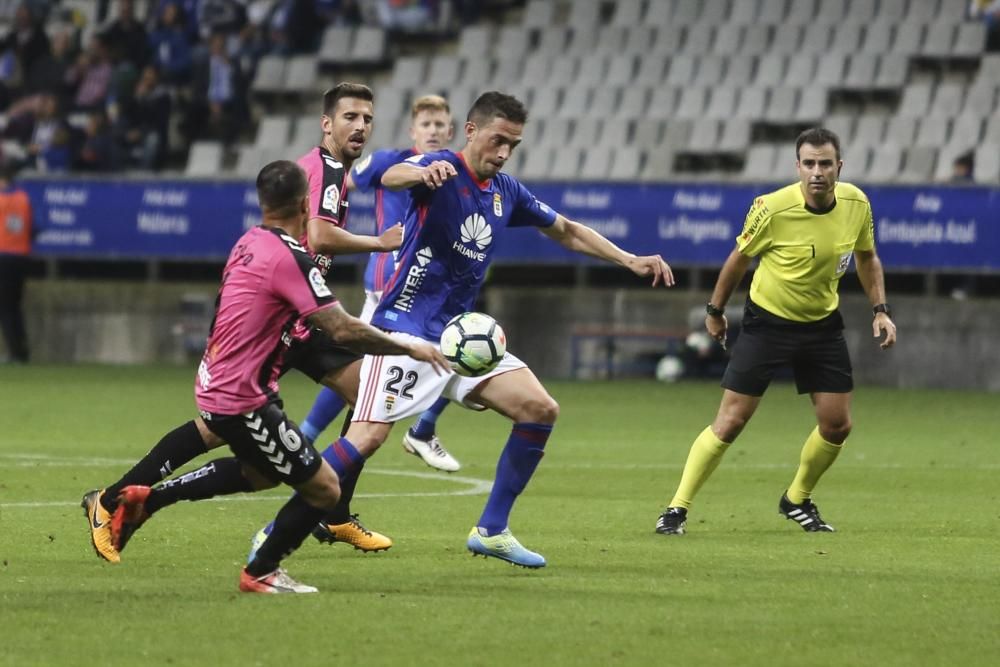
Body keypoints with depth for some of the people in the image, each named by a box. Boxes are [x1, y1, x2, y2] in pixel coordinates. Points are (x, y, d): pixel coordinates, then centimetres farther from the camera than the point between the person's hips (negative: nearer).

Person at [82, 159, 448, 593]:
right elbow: (343, 330, -24)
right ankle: (261, 573, 17)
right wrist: (410, 348, -13)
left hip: (215, 383, 9)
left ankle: (142, 500, 29)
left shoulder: (249, 244, 5)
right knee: (324, 489, 0)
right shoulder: (291, 260, -22)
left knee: (260, 473, 33)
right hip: (240, 400, -9)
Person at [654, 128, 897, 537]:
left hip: (822, 323, 4)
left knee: (837, 425, 2)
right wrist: (715, 310, 4)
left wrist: (880, 310, 1)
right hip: (767, 321, -4)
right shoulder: (773, 209, -23)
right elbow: (740, 257, -5)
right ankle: (678, 509, 0)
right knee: (730, 421, -9)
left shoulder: (856, 204, -10)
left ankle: (797, 499, 27)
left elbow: (866, 257, 10)